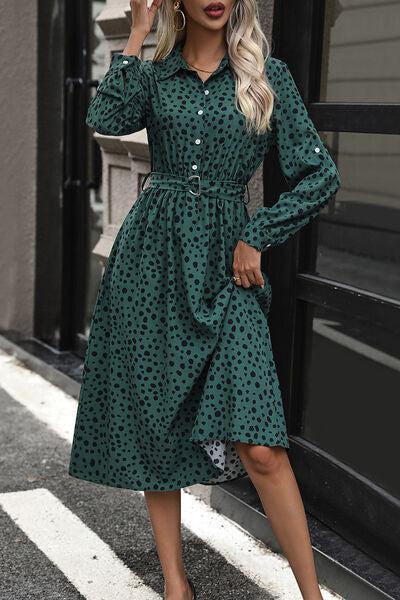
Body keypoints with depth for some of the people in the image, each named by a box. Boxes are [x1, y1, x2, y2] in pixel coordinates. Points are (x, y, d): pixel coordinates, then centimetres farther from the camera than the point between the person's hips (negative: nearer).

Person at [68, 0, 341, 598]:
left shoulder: (269, 75, 5)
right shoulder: (153, 75, 8)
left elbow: (320, 176, 2)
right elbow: (106, 119, -14)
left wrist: (256, 238, -3)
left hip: (225, 266, -2)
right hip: (152, 260, 2)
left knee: (258, 445, -12)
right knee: (153, 425, 5)